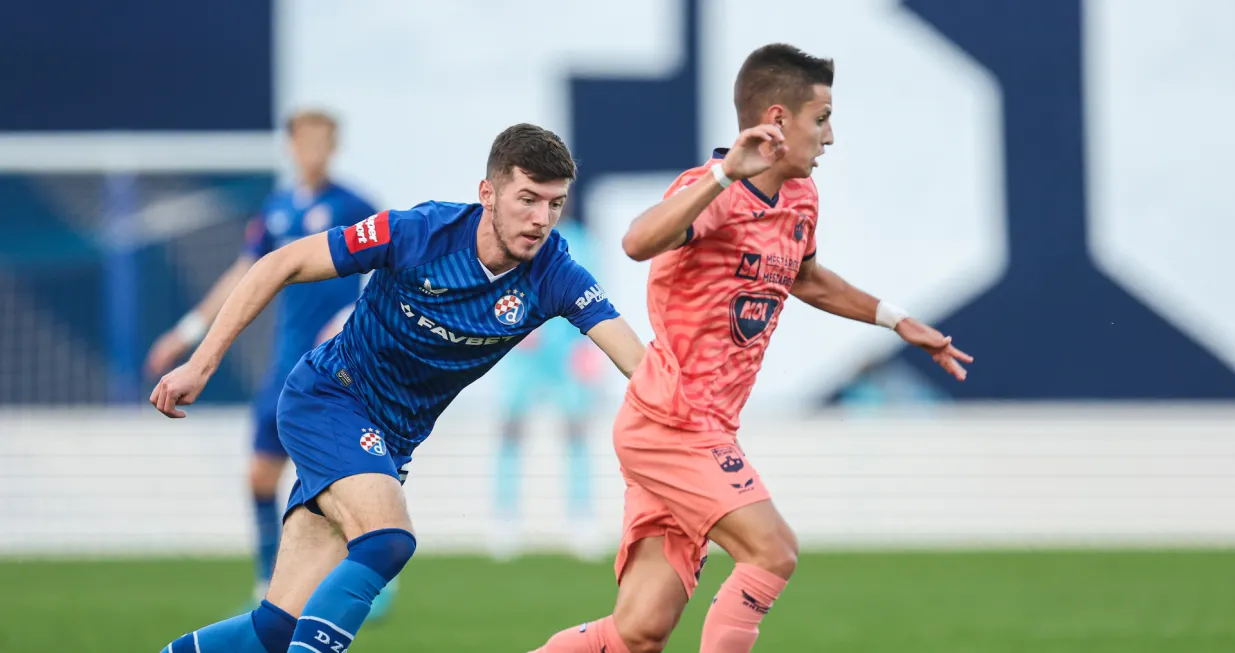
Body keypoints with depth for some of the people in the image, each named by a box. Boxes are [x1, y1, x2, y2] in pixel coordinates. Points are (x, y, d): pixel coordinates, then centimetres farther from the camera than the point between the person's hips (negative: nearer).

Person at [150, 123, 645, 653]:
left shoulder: (554, 276, -13)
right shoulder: (418, 232, -21)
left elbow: (640, 363, -20)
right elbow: (282, 265, -13)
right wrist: (201, 365, -15)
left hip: (390, 441, 4)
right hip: (327, 397, -4)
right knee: (387, 540, -32)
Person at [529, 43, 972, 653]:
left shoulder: (800, 199, 12)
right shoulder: (712, 192, -16)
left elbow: (806, 279, 34)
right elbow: (639, 242, -38)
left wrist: (898, 322, 37)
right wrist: (725, 173, -44)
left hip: (708, 432, 9)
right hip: (670, 421, -9)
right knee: (773, 551, -19)